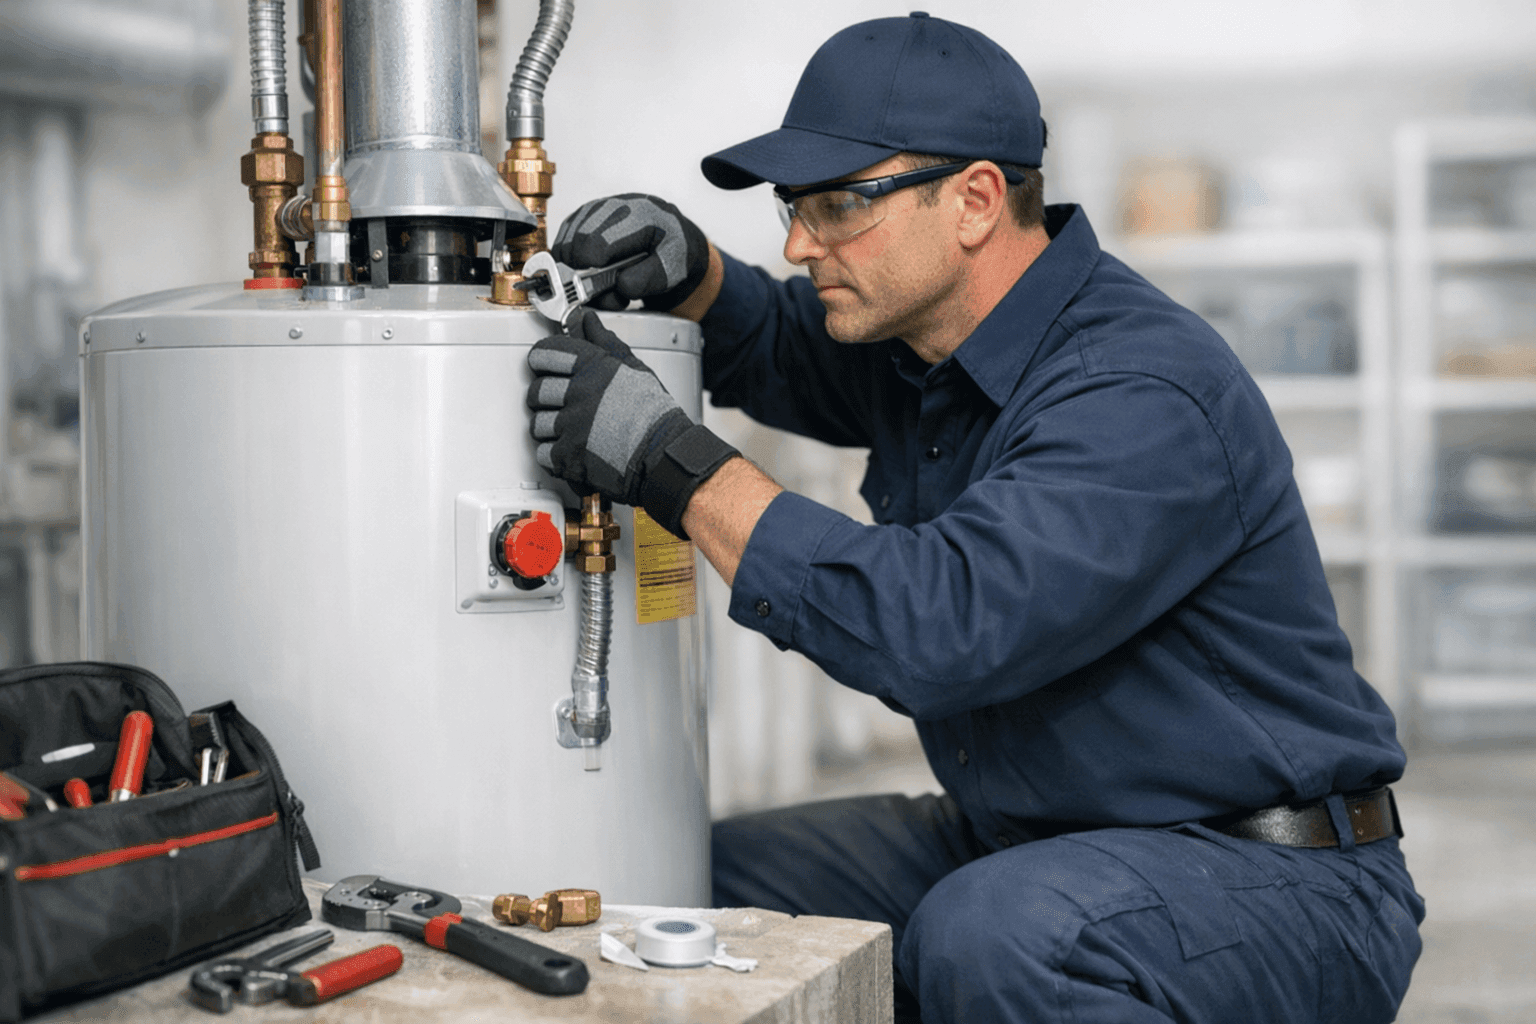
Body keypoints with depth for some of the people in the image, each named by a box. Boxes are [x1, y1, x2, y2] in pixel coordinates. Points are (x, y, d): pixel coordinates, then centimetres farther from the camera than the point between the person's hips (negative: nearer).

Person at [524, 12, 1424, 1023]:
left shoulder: (1146, 400, -26)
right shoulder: (925, 330, 4)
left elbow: (939, 629, -36)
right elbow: (777, 349, 23)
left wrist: (674, 460, -30)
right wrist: (687, 269, -1)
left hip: (1272, 885, -8)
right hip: (1016, 844, 9)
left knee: (990, 936, -36)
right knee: (710, 875, 3)